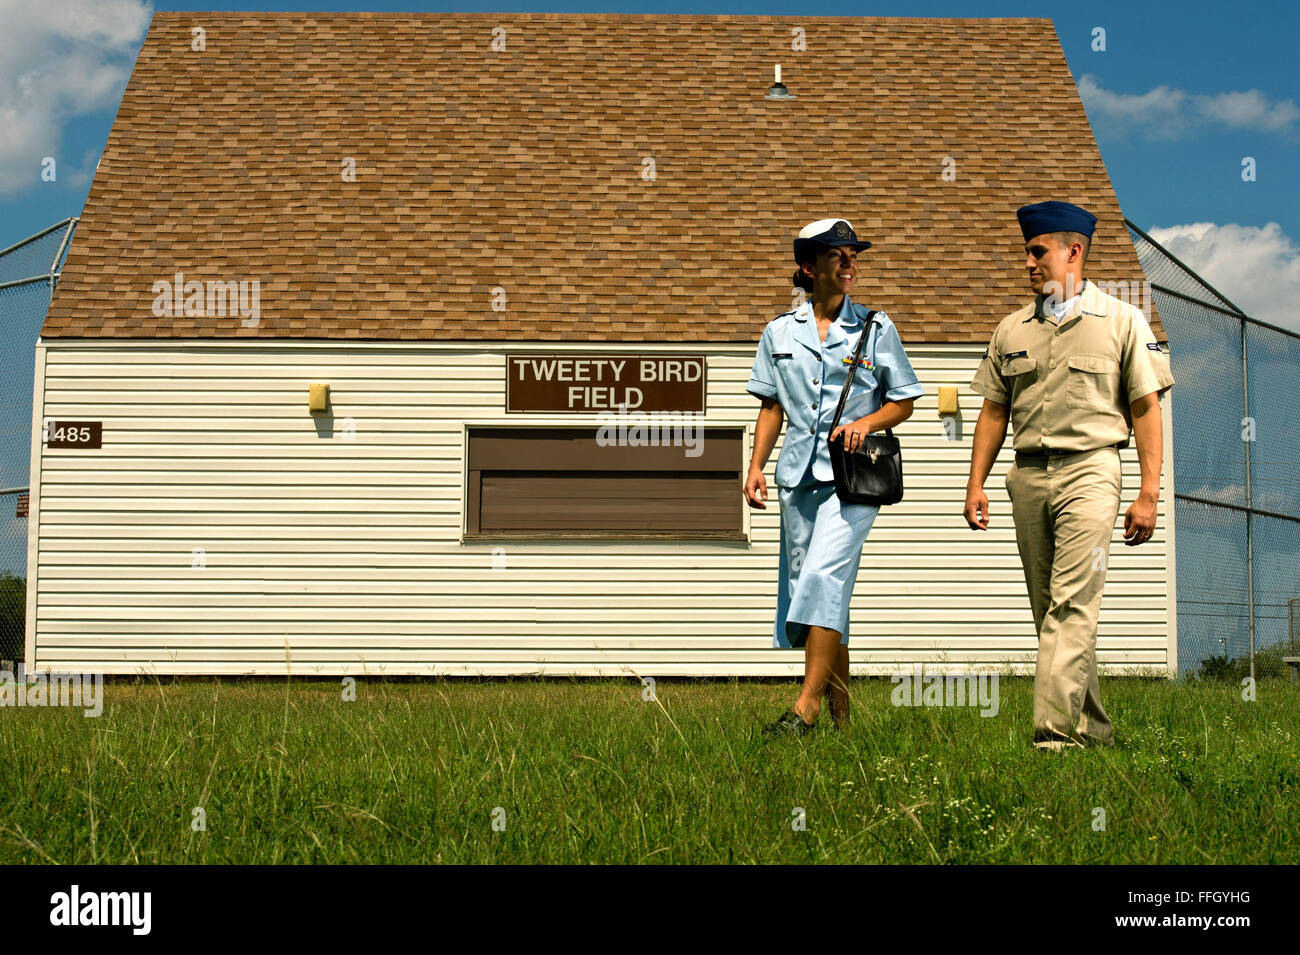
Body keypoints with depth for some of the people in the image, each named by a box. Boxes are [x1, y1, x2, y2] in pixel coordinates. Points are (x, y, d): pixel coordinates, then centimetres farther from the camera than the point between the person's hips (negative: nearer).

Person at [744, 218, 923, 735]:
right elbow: (771, 406, 15)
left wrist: (867, 422, -11)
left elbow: (903, 401, 8)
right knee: (811, 585, 5)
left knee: (823, 576, -19)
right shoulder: (780, 332, 11)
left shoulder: (876, 328, 5)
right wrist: (756, 466, 4)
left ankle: (807, 706, -22)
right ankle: (841, 712, 15)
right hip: (800, 472, 4)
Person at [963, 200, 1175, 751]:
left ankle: (1055, 730, -21)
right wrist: (976, 483, 6)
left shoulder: (1122, 322, 3)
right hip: (1028, 475, 5)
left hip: (1088, 471, -5)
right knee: (1049, 609, 7)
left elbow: (1146, 409, 1)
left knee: (1072, 604, -15)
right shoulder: (1012, 330, 15)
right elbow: (994, 411, 16)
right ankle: (1092, 727, 16)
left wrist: (1148, 494, -6)